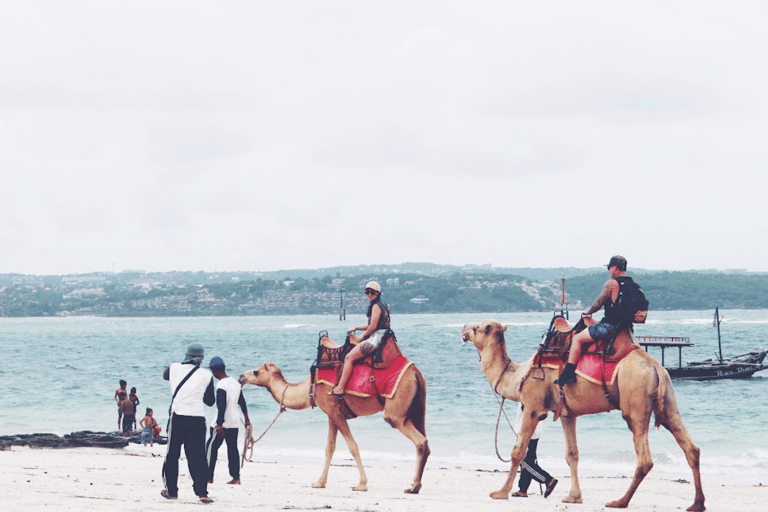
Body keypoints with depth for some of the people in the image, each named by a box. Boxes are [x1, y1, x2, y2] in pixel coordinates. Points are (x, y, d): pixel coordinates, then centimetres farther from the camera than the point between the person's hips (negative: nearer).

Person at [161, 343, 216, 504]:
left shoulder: (174, 368, 5)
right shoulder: (206, 375, 1)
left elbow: (165, 375, 31)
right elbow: (210, 401, 10)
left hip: (177, 417, 0)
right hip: (197, 420, 0)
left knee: (172, 454, 13)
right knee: (198, 456, 2)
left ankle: (171, 490, 19)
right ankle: (202, 492, -5)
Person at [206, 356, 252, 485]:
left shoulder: (222, 385, -15)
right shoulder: (236, 383, 11)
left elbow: (222, 406, -20)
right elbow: (242, 402, 18)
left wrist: (219, 424, -20)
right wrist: (247, 419, 25)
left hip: (223, 422, -8)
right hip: (235, 422, 8)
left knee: (212, 446, 0)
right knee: (233, 448, 9)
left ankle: (209, 477, -1)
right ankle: (236, 478, 5)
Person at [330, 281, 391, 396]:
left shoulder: (376, 306, -11)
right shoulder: (382, 305, 20)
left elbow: (373, 327, -17)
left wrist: (363, 336, -2)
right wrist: (356, 328, 24)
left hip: (376, 337, -11)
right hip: (377, 337, 11)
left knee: (349, 357, -18)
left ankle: (339, 389, -24)